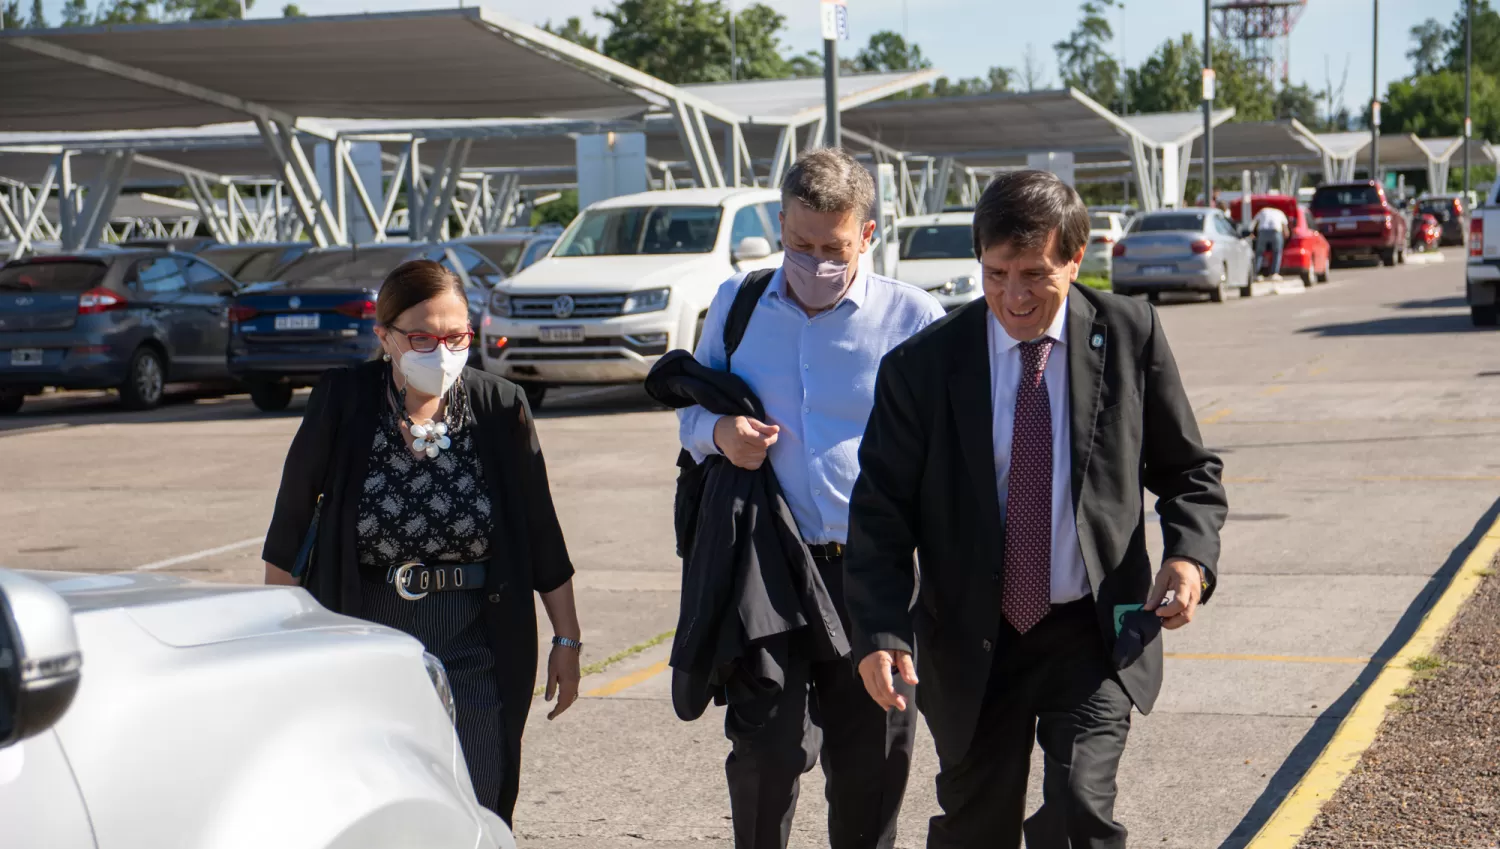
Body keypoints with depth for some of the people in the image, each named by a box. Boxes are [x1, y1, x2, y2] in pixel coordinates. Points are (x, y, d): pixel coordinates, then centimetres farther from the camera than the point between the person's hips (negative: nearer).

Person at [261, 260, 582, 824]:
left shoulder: (501, 408, -4)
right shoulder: (342, 403, -6)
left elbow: (542, 535, 4)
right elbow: (291, 520, 4)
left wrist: (567, 639, 7)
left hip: (473, 649, 0)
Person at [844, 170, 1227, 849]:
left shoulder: (1129, 335, -3)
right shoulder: (922, 366, -6)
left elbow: (1188, 470, 7)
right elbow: (880, 510, -4)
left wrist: (1191, 555, -13)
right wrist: (880, 632, -17)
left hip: (1092, 634, -1)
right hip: (971, 642, 1)